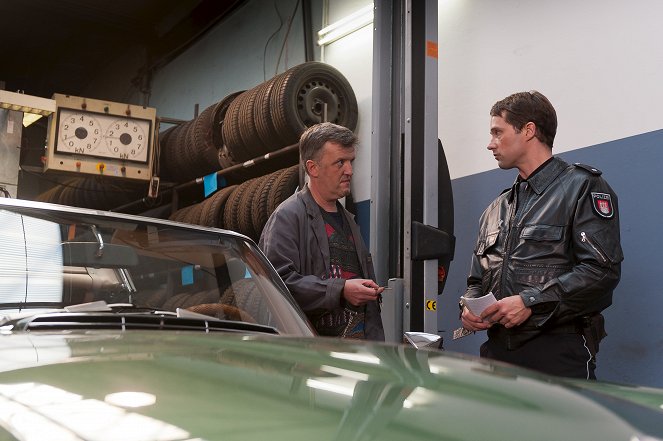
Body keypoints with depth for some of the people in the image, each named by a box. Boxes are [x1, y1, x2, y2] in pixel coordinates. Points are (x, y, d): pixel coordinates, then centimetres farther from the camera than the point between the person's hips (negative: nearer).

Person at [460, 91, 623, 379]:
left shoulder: (582, 187, -2)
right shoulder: (497, 208, 20)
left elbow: (602, 269, -13)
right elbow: (478, 279, 23)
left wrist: (531, 301, -18)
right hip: (498, 350, 6)